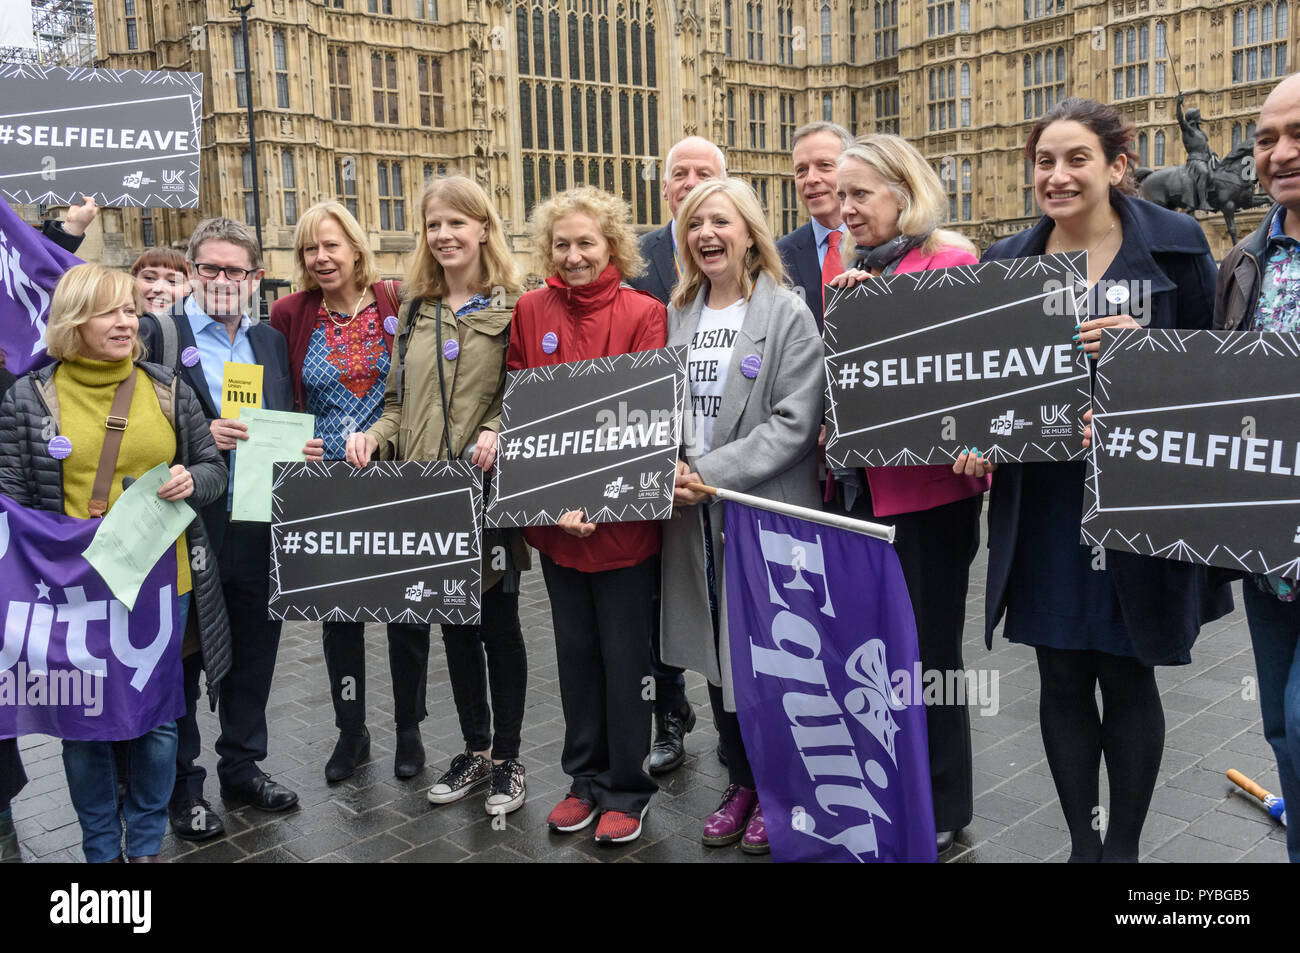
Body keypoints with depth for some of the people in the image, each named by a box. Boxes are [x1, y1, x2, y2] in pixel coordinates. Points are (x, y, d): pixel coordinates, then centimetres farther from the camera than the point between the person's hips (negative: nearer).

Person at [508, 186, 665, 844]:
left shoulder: (644, 313, -5)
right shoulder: (530, 311, 4)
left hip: (622, 517, -3)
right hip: (554, 517, 3)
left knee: (623, 656, 6)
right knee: (575, 652, 16)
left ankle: (626, 790, 24)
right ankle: (585, 778, 33)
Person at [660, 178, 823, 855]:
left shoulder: (787, 314, -6)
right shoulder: (678, 316, 11)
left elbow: (795, 420, -14)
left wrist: (712, 474, -18)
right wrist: (670, 466, -6)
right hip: (694, 518, 5)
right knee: (716, 655, 14)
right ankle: (740, 783, 31)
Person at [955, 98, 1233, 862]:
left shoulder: (1175, 244, -2)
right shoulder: (1008, 262, 7)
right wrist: (976, 438, -6)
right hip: (1042, 504, 3)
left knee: (1127, 677, 9)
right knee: (1062, 678, 10)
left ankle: (1124, 844, 29)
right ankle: (1083, 841, 28)